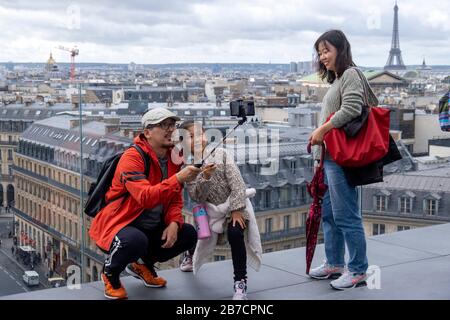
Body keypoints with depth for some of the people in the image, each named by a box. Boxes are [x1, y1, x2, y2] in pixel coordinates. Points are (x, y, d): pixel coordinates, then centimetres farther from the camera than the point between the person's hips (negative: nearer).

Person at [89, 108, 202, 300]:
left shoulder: (173, 159, 2)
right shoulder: (132, 158, -22)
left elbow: (175, 199, 6)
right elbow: (145, 197, -35)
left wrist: (174, 223, -13)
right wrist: (178, 179, -40)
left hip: (152, 228, 8)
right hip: (119, 224, -8)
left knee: (188, 234, -5)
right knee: (136, 241, -37)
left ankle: (143, 265, 18)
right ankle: (110, 272, -2)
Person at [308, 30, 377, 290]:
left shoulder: (350, 74, -6)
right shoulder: (336, 79, 22)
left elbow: (351, 109, -21)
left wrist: (323, 129, -13)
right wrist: (319, 156, 16)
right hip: (329, 156, 10)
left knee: (346, 215, -6)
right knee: (329, 213, 15)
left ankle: (358, 270, 4)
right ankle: (334, 263, 27)